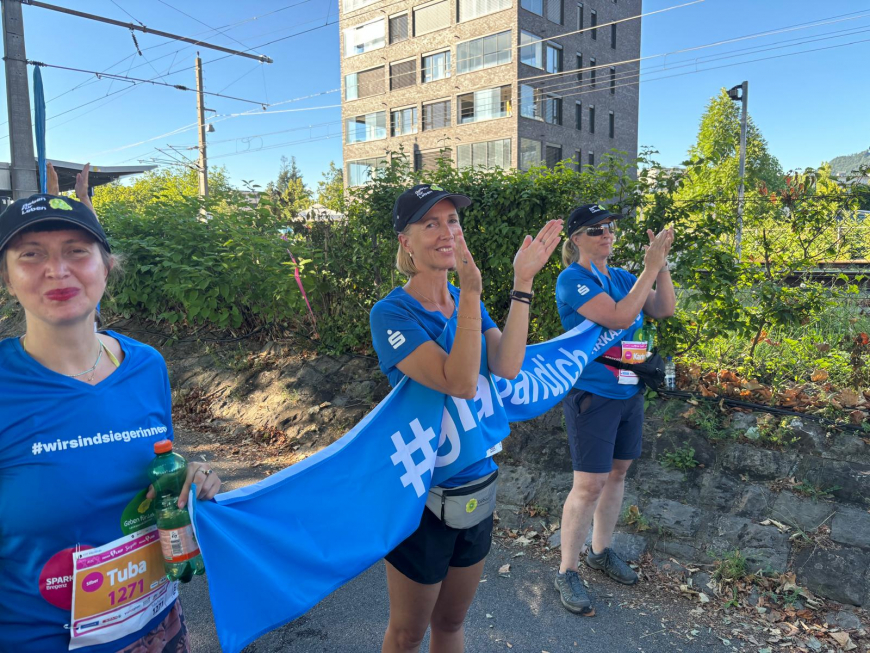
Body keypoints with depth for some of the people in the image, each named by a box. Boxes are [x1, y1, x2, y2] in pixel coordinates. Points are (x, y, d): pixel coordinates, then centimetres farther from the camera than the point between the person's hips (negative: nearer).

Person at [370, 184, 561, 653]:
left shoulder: (468, 304, 2)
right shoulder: (392, 313, -18)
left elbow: (507, 367, -16)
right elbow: (460, 383, -29)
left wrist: (522, 283, -19)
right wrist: (472, 293, -36)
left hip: (478, 485, 6)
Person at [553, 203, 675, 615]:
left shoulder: (622, 277, 8)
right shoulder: (572, 279, -15)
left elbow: (663, 310, 3)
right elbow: (620, 318, -24)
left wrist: (661, 264, -8)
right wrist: (649, 267, -21)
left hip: (629, 392, 8)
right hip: (592, 395, -7)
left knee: (617, 473, 16)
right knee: (589, 485, -5)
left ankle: (600, 551, 35)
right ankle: (567, 572, 11)